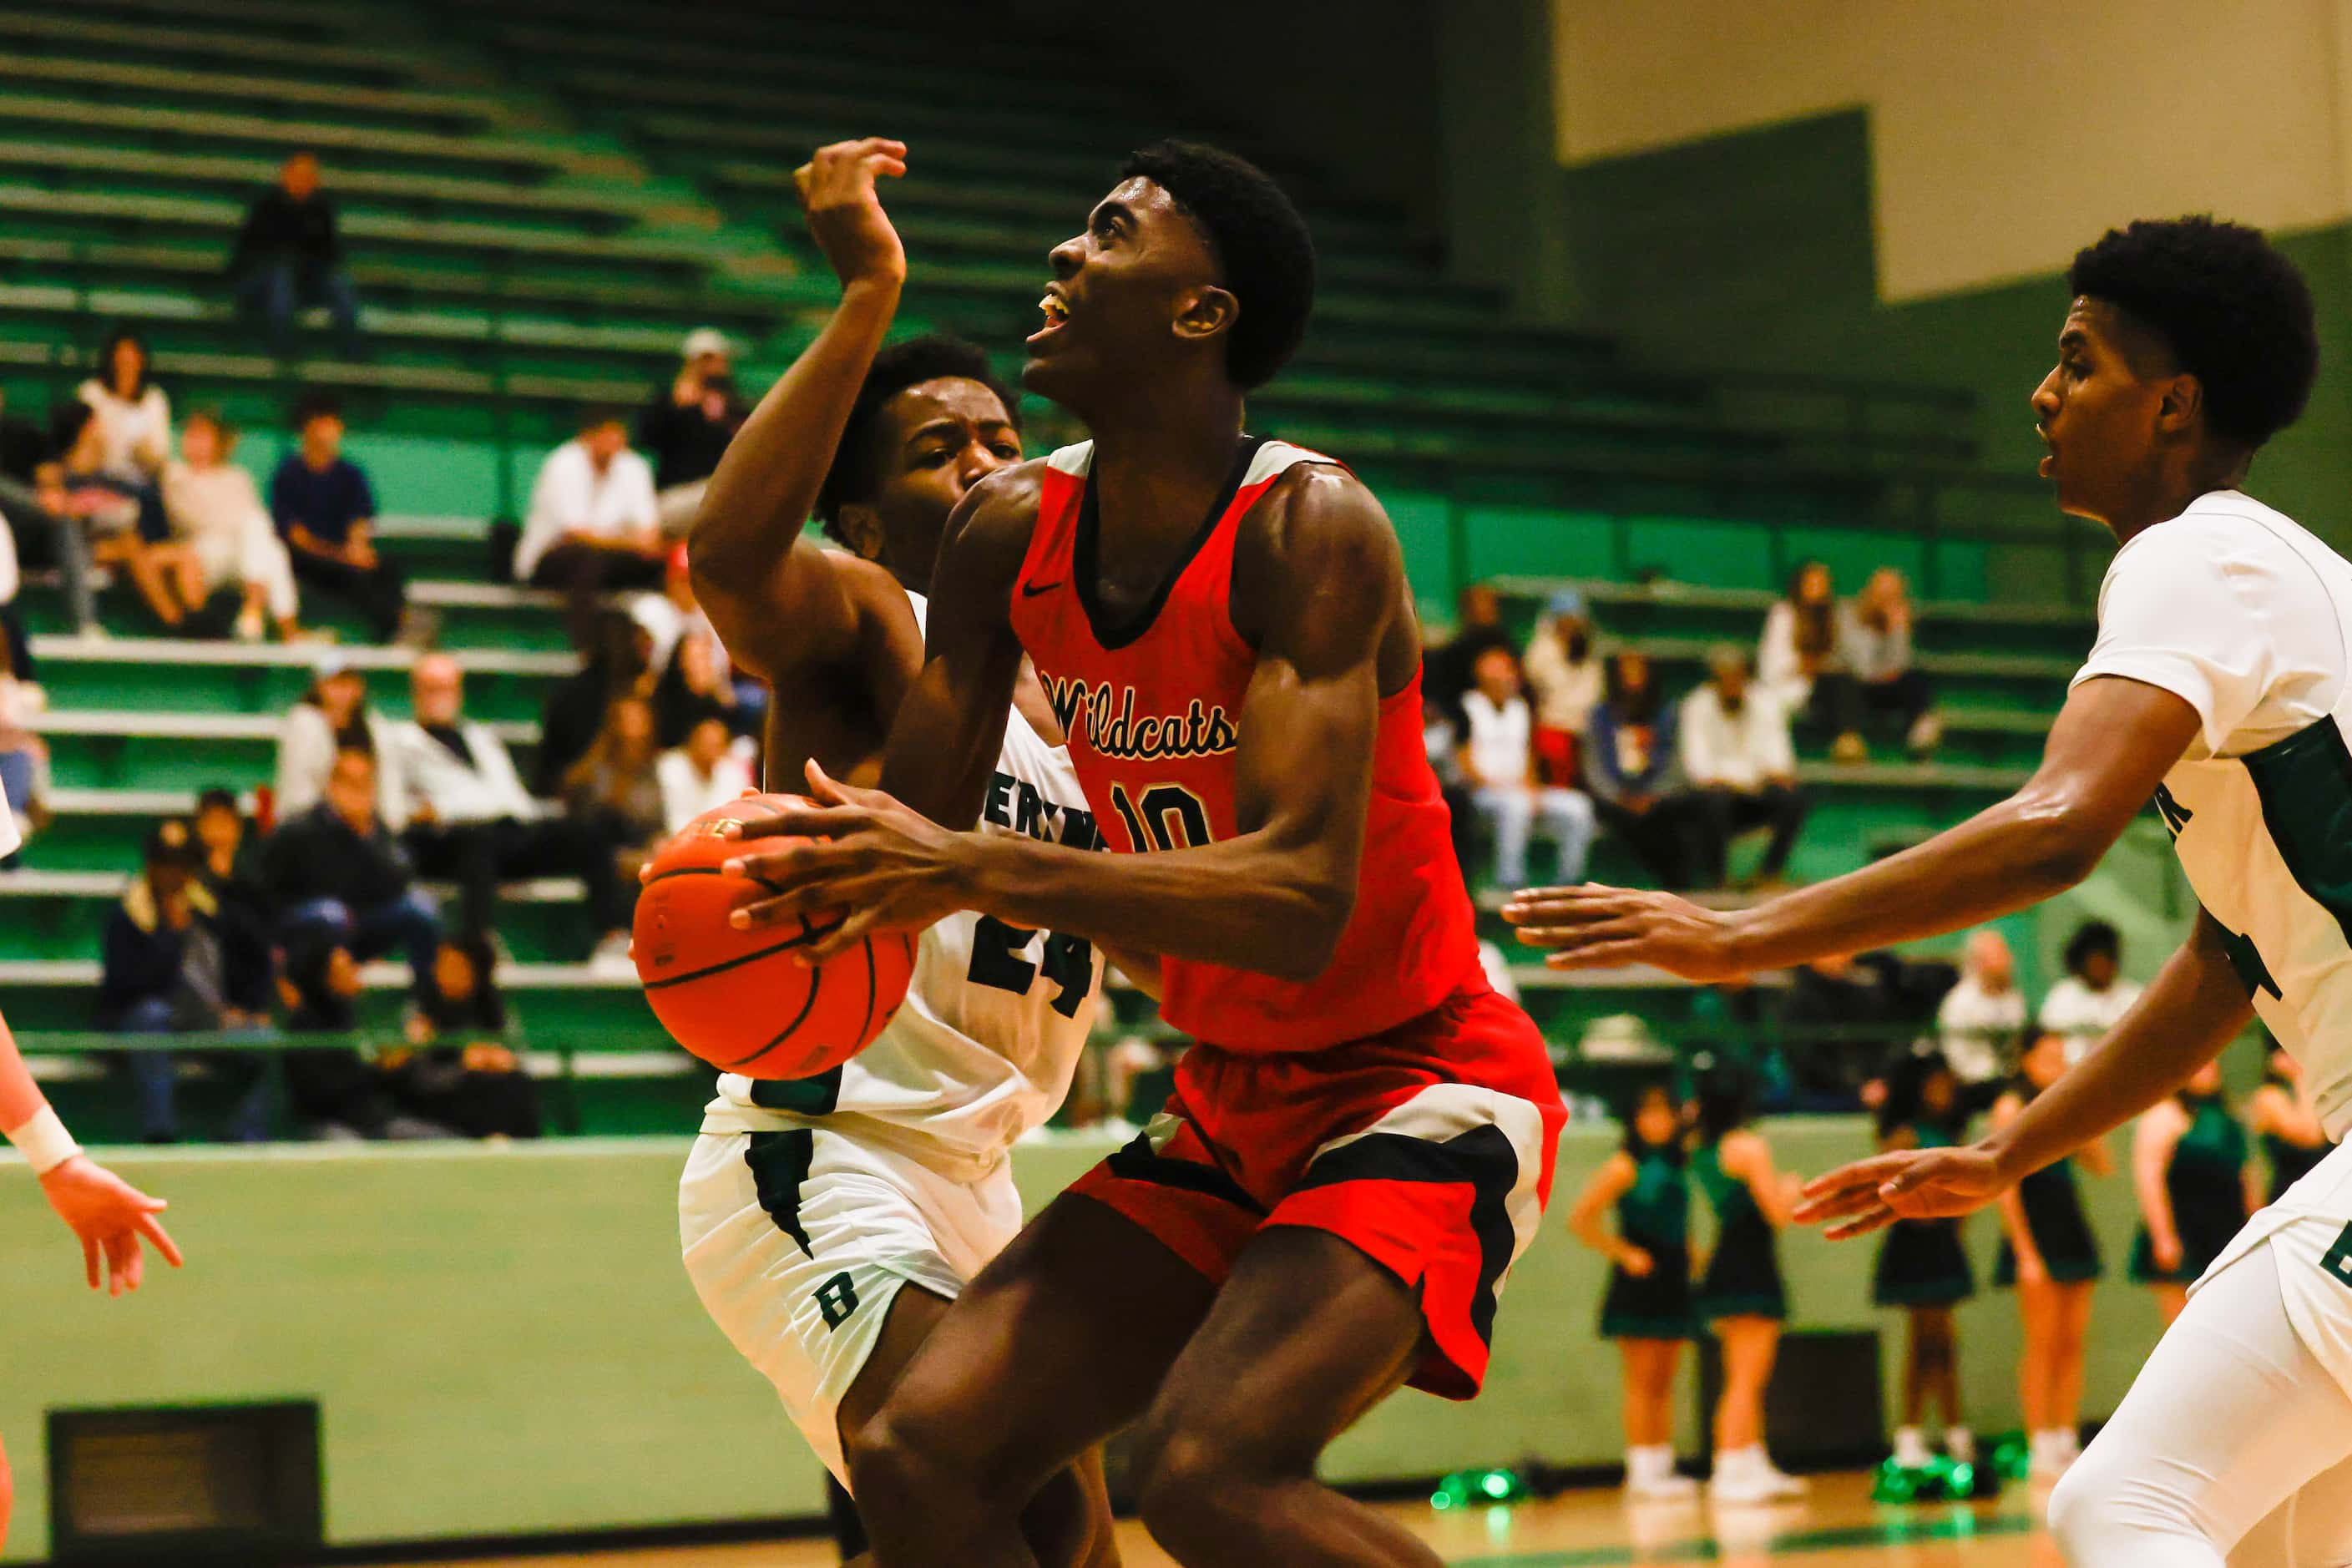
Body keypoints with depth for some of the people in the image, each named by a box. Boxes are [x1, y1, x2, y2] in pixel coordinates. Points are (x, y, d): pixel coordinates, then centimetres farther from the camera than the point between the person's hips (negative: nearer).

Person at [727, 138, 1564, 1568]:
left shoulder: (1309, 530, -22)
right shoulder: (1014, 533, -1)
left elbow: (1302, 900, -32)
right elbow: (914, 826, 7)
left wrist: (977, 870, -39)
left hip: (1418, 1086, -7)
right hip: (1232, 1112, 7)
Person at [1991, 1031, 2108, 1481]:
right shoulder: (2012, 1106, -4)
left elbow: (2102, 1165, 10)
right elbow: (2006, 1184, -10)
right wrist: (2025, 1254, -16)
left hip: (2070, 1232, 7)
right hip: (2035, 1234, -7)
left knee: (2073, 1343, 4)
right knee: (2043, 1343, -7)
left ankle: (2067, 1442, 9)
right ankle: (2041, 1449, -6)